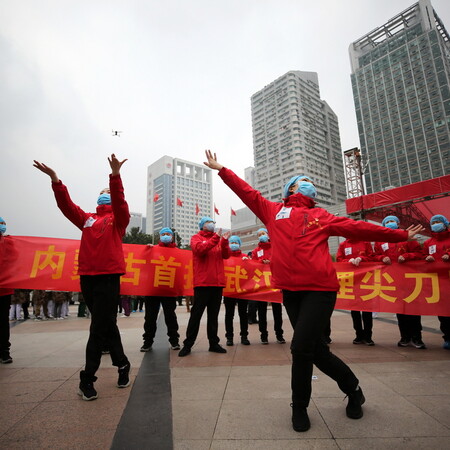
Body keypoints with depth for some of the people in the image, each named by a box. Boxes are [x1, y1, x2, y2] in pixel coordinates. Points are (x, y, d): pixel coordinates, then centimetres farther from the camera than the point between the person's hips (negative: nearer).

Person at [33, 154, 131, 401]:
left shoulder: (117, 218, 5)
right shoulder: (87, 219, 17)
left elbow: (120, 201, -14)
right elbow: (66, 205, 7)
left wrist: (115, 176, -27)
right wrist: (55, 180, -4)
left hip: (108, 276, -5)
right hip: (87, 276, 5)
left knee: (99, 328, -3)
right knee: (107, 325, 13)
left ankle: (87, 378, 9)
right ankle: (122, 364, 27)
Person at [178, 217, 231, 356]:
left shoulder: (218, 239, 16)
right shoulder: (196, 238, 4)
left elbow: (226, 255, 5)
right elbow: (200, 249, -17)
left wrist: (224, 241, -10)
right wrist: (216, 238, -18)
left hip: (218, 282, 5)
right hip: (202, 282, -4)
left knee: (213, 314, 11)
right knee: (196, 314, -1)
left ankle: (214, 343, 19)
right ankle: (188, 344, 9)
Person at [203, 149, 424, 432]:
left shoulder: (321, 216, 13)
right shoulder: (273, 211, 13)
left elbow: (358, 228, 15)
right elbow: (247, 192, 15)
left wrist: (400, 235, 17)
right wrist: (221, 169, 17)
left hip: (320, 289, -2)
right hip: (291, 290, 2)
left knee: (301, 347, -7)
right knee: (316, 349, 11)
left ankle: (300, 408, 23)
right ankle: (353, 388, 39)